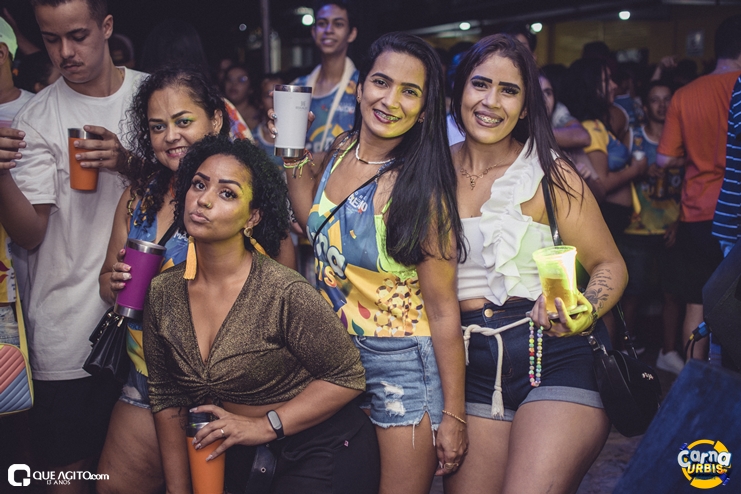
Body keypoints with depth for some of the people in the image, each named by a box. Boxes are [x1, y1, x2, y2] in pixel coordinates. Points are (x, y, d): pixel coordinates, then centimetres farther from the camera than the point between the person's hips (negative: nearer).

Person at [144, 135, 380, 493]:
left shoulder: (284, 293, -24)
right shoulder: (163, 294, -6)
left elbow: (346, 377, -15)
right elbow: (166, 396, 4)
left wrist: (265, 425, -18)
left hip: (323, 450, -5)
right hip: (240, 454, 5)